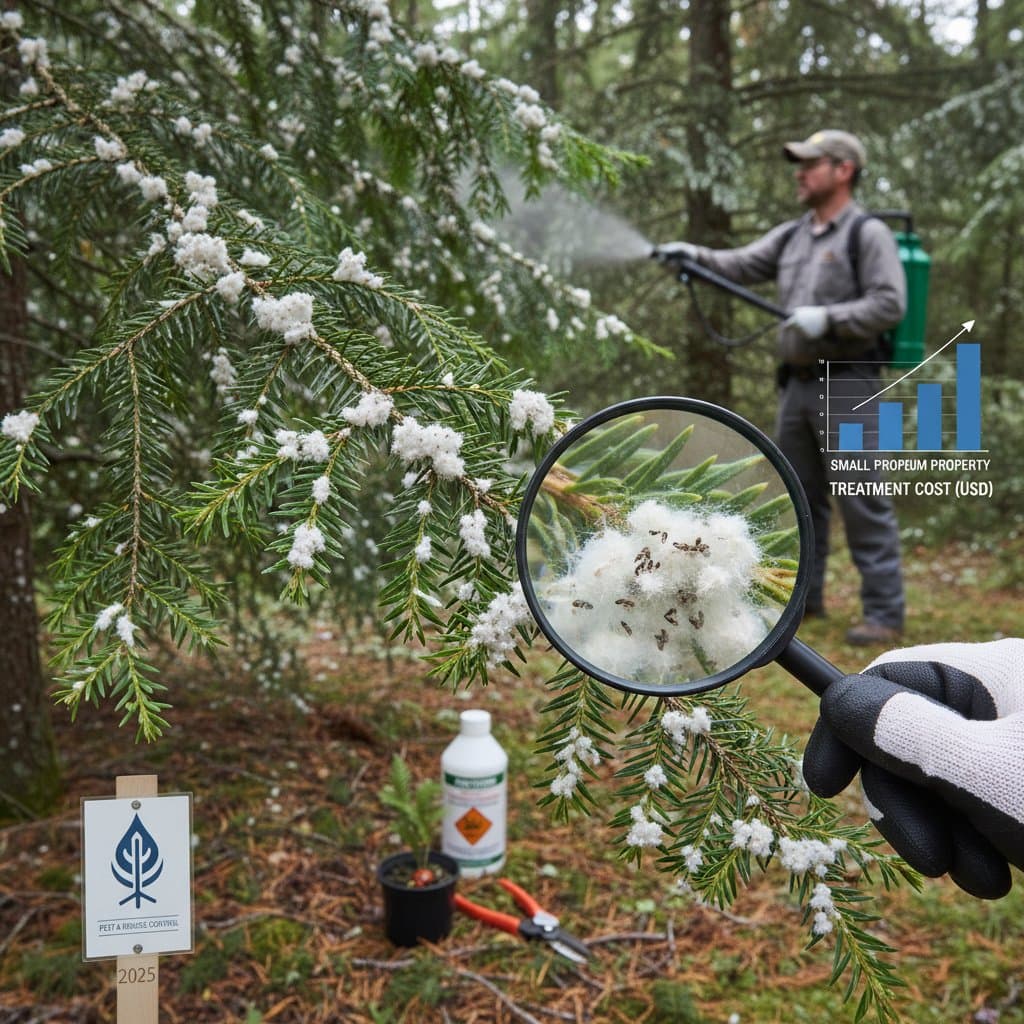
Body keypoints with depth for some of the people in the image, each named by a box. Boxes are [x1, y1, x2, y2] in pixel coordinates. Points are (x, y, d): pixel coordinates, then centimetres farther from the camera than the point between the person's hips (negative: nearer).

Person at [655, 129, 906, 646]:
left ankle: (884, 612, 1)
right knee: (799, 497, 13)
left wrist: (827, 318, -20)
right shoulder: (791, 236, 16)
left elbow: (890, 304, -13)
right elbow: (740, 265, 8)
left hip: (846, 387, -7)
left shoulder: (868, 234, -5)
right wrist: (693, 254, -7)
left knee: (861, 502, -6)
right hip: (797, 384, 8)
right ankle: (802, 595, 25)